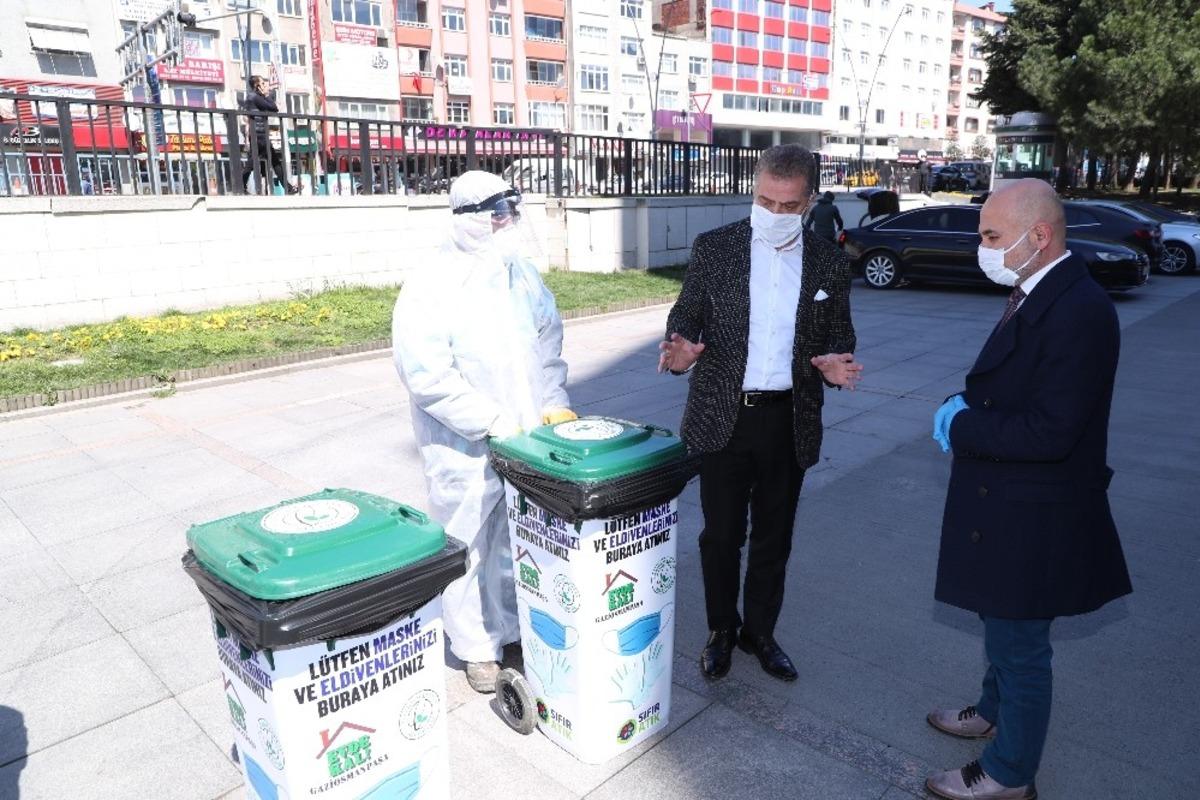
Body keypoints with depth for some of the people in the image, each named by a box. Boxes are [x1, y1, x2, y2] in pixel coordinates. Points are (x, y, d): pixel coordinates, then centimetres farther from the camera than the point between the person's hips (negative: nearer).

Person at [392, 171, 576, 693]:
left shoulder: (522, 274, 6)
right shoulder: (431, 291, -15)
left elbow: (548, 341, 14)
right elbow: (427, 376, -20)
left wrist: (555, 400, 0)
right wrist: (495, 423, -21)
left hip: (528, 436, 6)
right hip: (466, 450, -5)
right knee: (470, 549, 9)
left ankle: (513, 630, 39)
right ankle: (476, 648, 30)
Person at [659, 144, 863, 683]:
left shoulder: (829, 262, 1)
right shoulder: (713, 247, -3)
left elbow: (839, 336, 8)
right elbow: (686, 316, 1)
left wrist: (835, 363, -14)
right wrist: (681, 349, -21)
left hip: (790, 421, 2)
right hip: (723, 416, -1)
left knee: (773, 537, 15)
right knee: (721, 534, 10)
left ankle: (760, 632, 35)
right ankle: (721, 631, 32)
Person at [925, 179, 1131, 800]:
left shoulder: (1078, 310, -25)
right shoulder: (1038, 294, 5)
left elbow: (1049, 432, -29)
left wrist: (961, 427, -19)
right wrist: (967, 411, -2)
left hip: (1030, 519, -9)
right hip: (1009, 504, 9)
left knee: (1019, 647, 9)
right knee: (1002, 627, 28)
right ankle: (995, 712, 50)